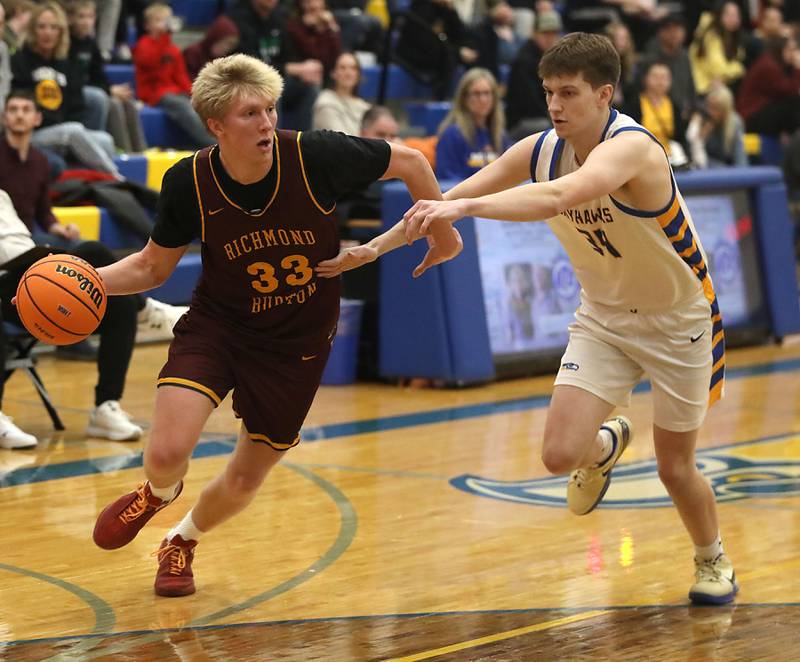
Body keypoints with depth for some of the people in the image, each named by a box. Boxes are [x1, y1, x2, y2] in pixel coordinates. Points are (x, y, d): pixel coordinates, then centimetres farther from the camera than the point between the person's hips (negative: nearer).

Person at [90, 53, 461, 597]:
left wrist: (443, 232, 6)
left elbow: (409, 162, -6)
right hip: (217, 324, 0)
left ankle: (183, 540, 44)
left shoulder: (315, 156, -23)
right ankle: (160, 492, 21)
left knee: (245, 480, 8)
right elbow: (153, 267, -1)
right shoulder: (189, 183, -18)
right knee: (168, 453, -20)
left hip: (298, 343, 1)